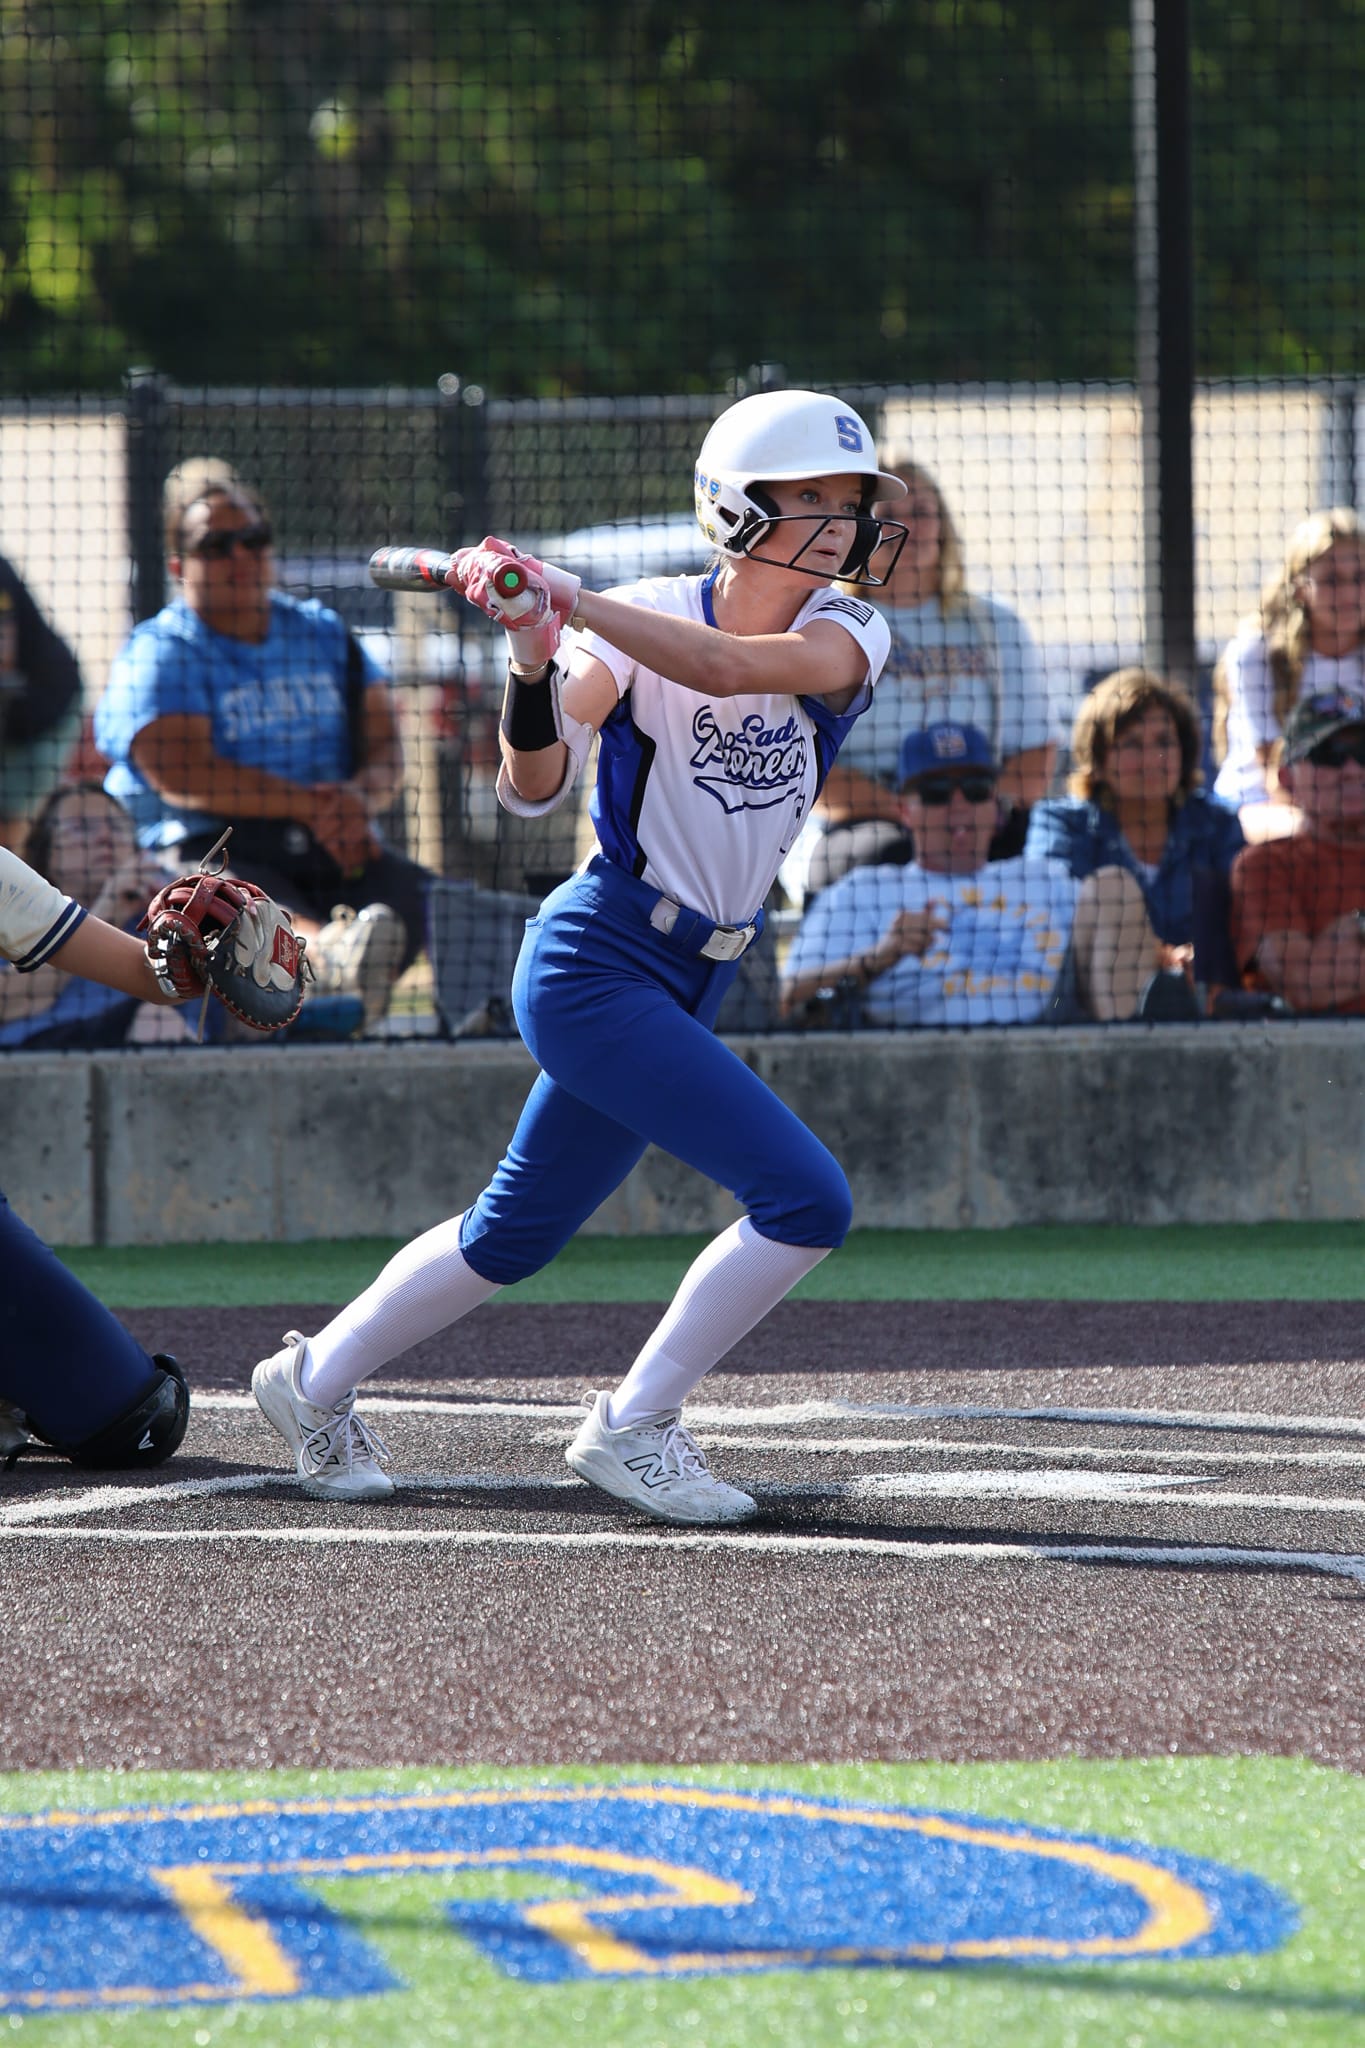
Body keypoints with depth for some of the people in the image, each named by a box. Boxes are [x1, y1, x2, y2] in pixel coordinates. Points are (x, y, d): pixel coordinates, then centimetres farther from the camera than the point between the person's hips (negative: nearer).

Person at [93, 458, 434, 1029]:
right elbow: (181, 776, -9)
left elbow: (385, 746, 15)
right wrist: (307, 804, -13)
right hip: (208, 848, -5)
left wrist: (361, 798, -10)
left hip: (332, 853, 5)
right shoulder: (159, 654, 6)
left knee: (406, 891, -28)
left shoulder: (324, 634, 23)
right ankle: (333, 951, -73)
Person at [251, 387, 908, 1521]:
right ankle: (632, 1427, -4)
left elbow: (726, 668, -24)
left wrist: (570, 599, -33)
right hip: (596, 959, -6)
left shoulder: (848, 633, -3)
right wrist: (535, 659, -34)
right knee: (807, 1198, -17)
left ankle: (317, 1380, 37)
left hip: (693, 980, 6)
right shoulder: (643, 617, -10)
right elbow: (533, 788, -17)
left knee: (515, 1233, 17)